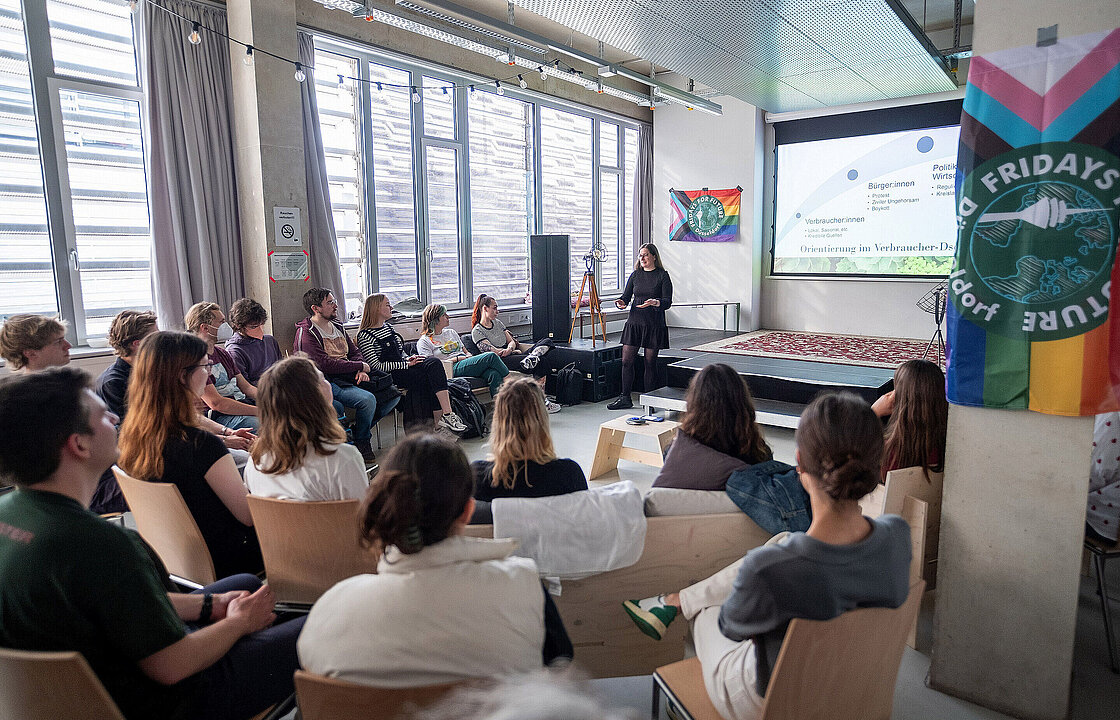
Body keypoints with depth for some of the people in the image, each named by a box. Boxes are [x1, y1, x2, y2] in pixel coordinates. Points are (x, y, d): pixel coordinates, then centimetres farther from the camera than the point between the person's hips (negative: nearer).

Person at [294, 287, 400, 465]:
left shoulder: (337, 326, 18)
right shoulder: (306, 333, -8)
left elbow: (354, 352, 20)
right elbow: (325, 364, -19)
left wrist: (361, 371, -3)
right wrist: (361, 366, -11)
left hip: (350, 377, 8)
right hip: (329, 382, -8)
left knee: (394, 393, -5)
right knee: (368, 399, -31)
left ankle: (359, 428, 6)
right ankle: (361, 442, -7)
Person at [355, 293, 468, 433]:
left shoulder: (388, 327, 20)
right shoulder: (365, 336, -6)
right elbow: (376, 366, -13)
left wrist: (409, 359, 5)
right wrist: (407, 364, -14)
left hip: (402, 368, 8)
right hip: (390, 376, -8)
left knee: (434, 363, -20)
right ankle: (447, 415, -29)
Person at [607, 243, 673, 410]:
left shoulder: (662, 276, -2)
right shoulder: (635, 275, 11)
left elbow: (668, 301, -8)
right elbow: (626, 295, 11)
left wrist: (655, 302, -28)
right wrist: (621, 302, -12)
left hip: (654, 325, -4)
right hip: (634, 322, 4)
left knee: (650, 362, 3)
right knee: (626, 361, 1)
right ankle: (625, 398, 11)